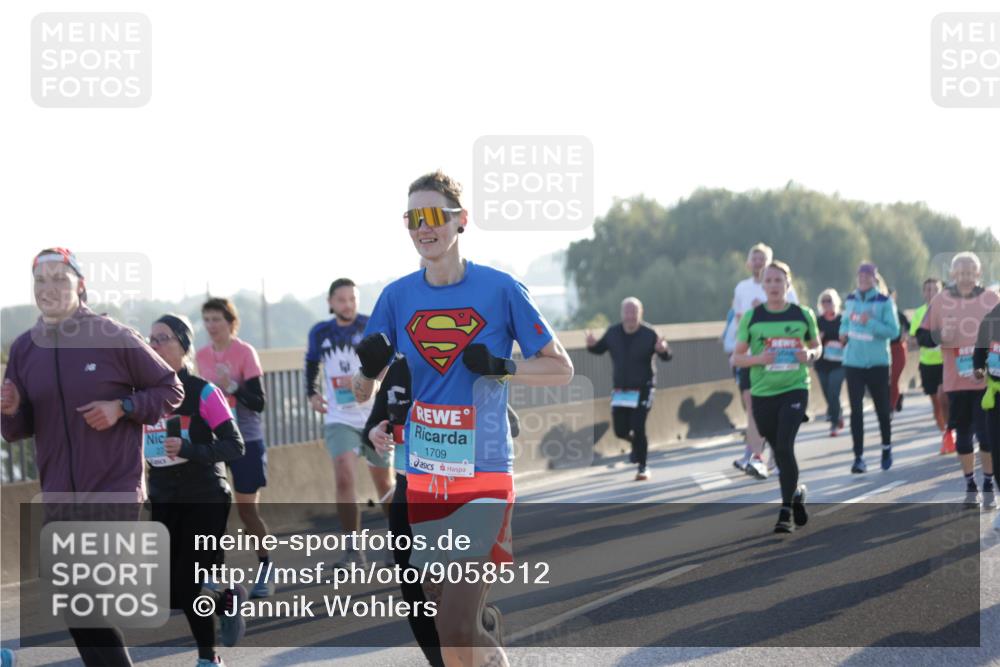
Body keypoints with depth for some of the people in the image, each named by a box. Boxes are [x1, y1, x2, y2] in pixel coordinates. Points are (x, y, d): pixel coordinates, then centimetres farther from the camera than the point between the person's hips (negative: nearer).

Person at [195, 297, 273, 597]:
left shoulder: (245, 352, -10)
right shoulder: (202, 355, 5)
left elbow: (258, 403, -14)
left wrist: (232, 387, -28)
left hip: (246, 440, -5)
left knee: (247, 508, -1)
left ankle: (265, 571, 12)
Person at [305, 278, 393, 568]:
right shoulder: (320, 333, 3)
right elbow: (311, 363, 21)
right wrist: (312, 394, 8)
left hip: (375, 417, -1)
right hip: (339, 420, 1)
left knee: (384, 484, 10)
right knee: (345, 479, -18)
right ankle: (353, 550, -11)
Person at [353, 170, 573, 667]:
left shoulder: (499, 289, -4)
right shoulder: (398, 296, 5)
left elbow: (561, 369, 1)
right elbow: (362, 392, 11)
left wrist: (501, 368, -16)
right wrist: (370, 369, -12)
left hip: (483, 479, -4)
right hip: (423, 478, 4)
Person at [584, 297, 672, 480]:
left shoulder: (649, 334, -12)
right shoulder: (613, 333, -2)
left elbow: (667, 357, -11)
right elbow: (600, 349, 11)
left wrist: (662, 350, -36)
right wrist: (592, 345, -12)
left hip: (642, 389, -4)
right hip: (620, 390, 4)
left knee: (638, 428, -13)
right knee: (621, 431, 4)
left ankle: (643, 468, 3)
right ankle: (636, 443, 40)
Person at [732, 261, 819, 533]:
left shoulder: (803, 315, 1)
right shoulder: (752, 317, 0)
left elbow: (816, 346, 16)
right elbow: (736, 357, 4)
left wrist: (810, 355, -8)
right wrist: (758, 358, -16)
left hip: (794, 390, -2)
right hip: (762, 393, 2)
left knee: (784, 447, -16)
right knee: (779, 451, 11)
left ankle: (786, 511, -8)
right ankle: (796, 491, 39)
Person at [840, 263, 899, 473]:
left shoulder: (884, 302, -7)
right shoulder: (850, 300, 7)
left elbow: (893, 331, -12)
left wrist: (870, 323, -23)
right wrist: (843, 333, 1)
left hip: (877, 363, -3)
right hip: (853, 363, 3)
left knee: (882, 408, 10)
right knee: (856, 410, -4)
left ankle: (887, 449, 31)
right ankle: (859, 457, -3)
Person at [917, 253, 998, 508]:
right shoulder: (940, 301, 3)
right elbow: (922, 336, 5)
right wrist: (939, 336, -16)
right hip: (956, 380, 1)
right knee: (963, 434, 7)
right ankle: (970, 487, 17)